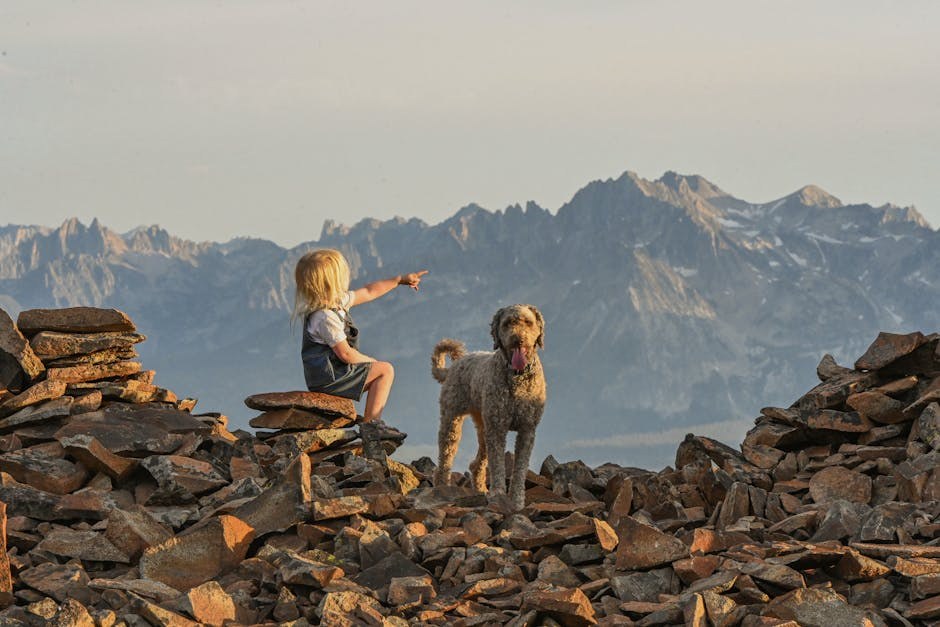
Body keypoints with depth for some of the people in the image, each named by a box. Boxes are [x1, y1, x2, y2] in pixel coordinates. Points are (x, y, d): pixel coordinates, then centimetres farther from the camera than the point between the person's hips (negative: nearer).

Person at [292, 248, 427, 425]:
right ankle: (371, 423, -6)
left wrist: (399, 280, 24)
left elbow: (368, 293, 18)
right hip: (328, 377, -11)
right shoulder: (326, 317, -26)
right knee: (385, 370, -7)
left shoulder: (338, 300, 4)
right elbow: (345, 354, -22)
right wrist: (372, 362, -5)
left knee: (382, 368, 24)